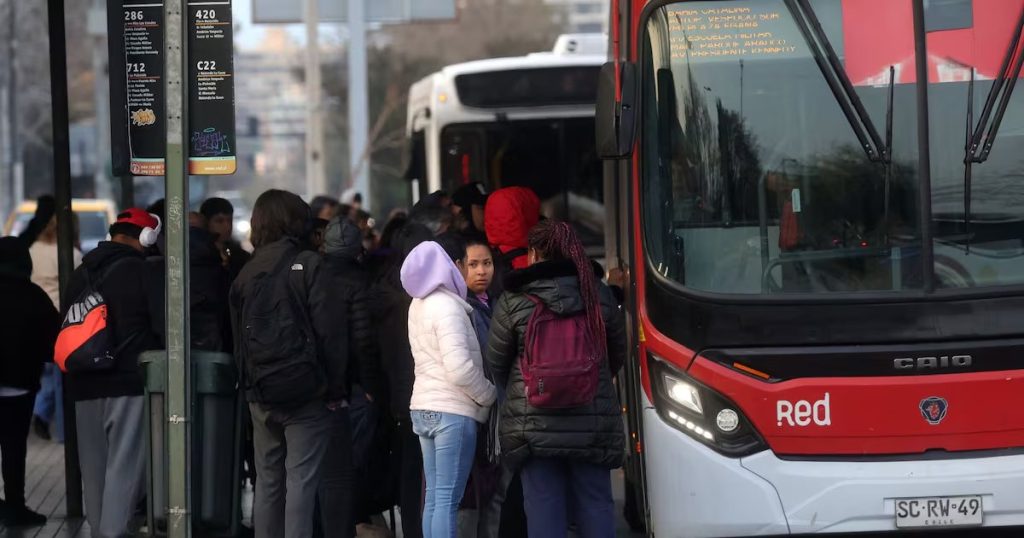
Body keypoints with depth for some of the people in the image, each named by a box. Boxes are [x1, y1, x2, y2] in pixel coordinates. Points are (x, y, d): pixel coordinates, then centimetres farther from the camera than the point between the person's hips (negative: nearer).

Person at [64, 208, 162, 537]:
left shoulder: (81, 274, 12)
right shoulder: (136, 270, -9)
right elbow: (161, 321, -6)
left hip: (85, 385, 7)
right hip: (127, 380, -7)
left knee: (94, 467, 12)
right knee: (124, 466, -7)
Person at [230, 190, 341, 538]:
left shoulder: (245, 274, 9)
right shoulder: (307, 265, -7)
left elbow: (239, 339, 11)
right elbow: (326, 331, -12)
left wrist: (249, 385, 16)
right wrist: (336, 388, -6)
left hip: (261, 396, 5)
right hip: (306, 391, -5)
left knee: (267, 481, 11)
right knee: (301, 480, -5)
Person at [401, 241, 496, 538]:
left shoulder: (418, 305, 10)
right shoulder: (446, 306, -15)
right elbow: (460, 368, -22)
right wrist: (490, 395, -8)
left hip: (424, 408, 8)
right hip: (453, 412, -8)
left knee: (434, 498, 8)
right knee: (447, 501, -9)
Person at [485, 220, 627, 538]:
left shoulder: (513, 303, -4)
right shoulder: (599, 296, 3)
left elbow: (496, 363, 4)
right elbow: (617, 356, 14)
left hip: (534, 425, -2)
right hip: (593, 425, 2)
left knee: (543, 511, 1)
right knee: (595, 506, 7)